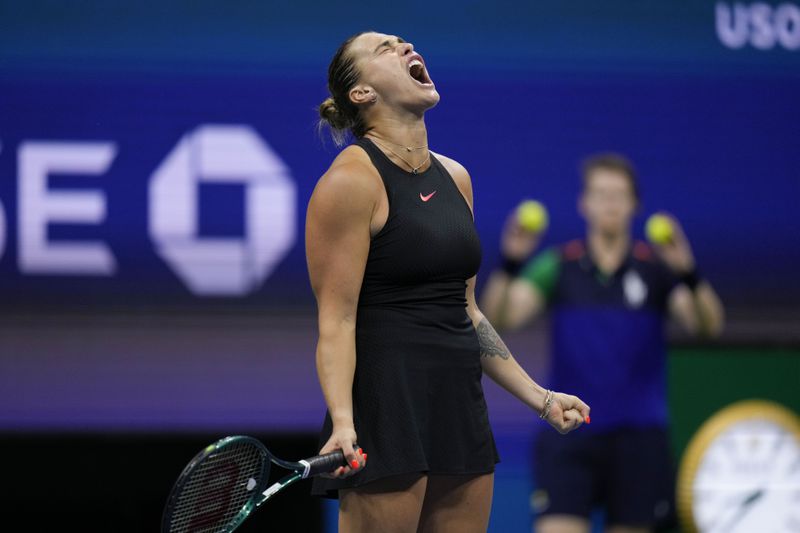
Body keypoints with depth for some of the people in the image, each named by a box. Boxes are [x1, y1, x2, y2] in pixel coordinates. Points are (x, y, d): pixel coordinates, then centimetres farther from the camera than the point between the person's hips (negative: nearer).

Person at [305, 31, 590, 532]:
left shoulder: (455, 176, 15)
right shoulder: (351, 180, -8)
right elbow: (337, 320, -13)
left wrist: (539, 397, 20)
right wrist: (342, 422, -26)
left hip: (462, 406, 7)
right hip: (386, 407, -7)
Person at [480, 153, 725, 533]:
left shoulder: (656, 267, 0)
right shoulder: (558, 266, 0)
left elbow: (707, 324, -14)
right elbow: (499, 317, -11)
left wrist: (688, 272, -33)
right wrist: (510, 263, -30)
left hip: (638, 436, 1)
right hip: (568, 436, -1)